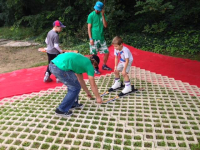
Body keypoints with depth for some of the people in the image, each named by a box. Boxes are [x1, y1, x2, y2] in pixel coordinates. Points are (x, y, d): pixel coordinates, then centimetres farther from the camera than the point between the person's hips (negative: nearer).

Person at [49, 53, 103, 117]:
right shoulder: (89, 65, 9)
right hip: (60, 68, -9)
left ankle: (73, 104, 37)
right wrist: (98, 97, 28)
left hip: (53, 64, 10)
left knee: (73, 84, 25)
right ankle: (62, 109, 15)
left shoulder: (82, 60, 30)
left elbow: (80, 80, 38)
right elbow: (93, 85, 14)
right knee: (75, 87, 8)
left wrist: (87, 92, 47)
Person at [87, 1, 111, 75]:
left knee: (107, 52, 7)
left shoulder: (103, 15, 7)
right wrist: (90, 38, -13)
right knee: (94, 54, 1)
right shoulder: (91, 15, -6)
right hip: (94, 38, -4)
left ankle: (104, 65, 27)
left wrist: (103, 15, -10)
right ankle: (95, 68, 19)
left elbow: (105, 25, -2)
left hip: (102, 38, 5)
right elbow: (89, 28, -7)